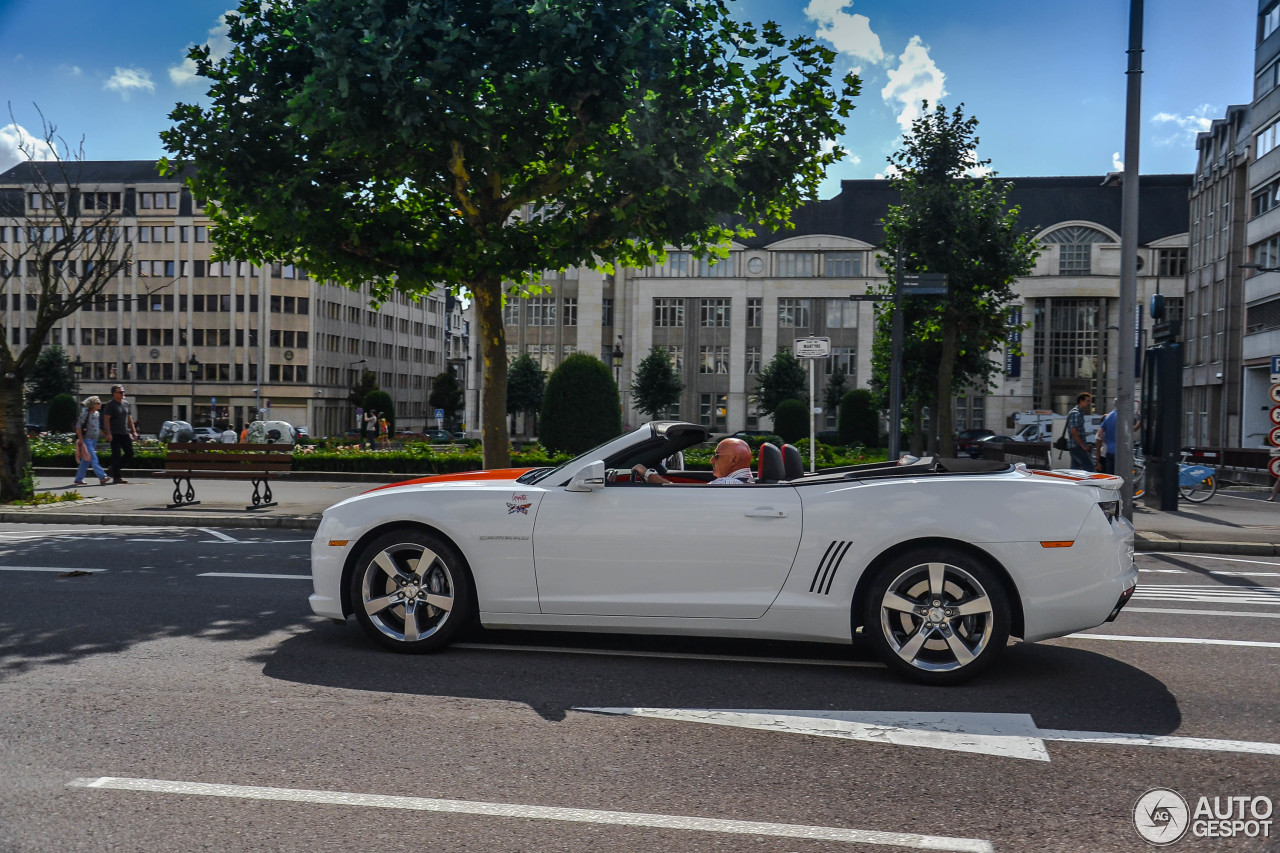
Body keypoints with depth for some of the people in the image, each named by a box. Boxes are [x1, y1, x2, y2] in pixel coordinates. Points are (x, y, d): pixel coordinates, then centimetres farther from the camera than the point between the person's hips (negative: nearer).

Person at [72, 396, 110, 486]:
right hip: (86, 439, -8)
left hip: (94, 440, 8)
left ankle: (79, 479, 18)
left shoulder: (97, 414, 11)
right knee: (93, 458, -14)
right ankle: (102, 477, -22)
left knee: (86, 460, 11)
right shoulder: (85, 413, -11)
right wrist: (81, 440, -15)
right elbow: (78, 427, -12)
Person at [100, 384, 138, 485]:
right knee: (116, 454, -5)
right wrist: (109, 434, -18)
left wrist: (134, 431, 14)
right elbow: (106, 420, -10)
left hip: (125, 433, 6)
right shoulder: (110, 405, -5)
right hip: (115, 434, -6)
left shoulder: (126, 404, 14)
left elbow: (129, 419, 20)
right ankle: (116, 477, 0)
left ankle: (114, 468, 20)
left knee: (130, 453, 2)